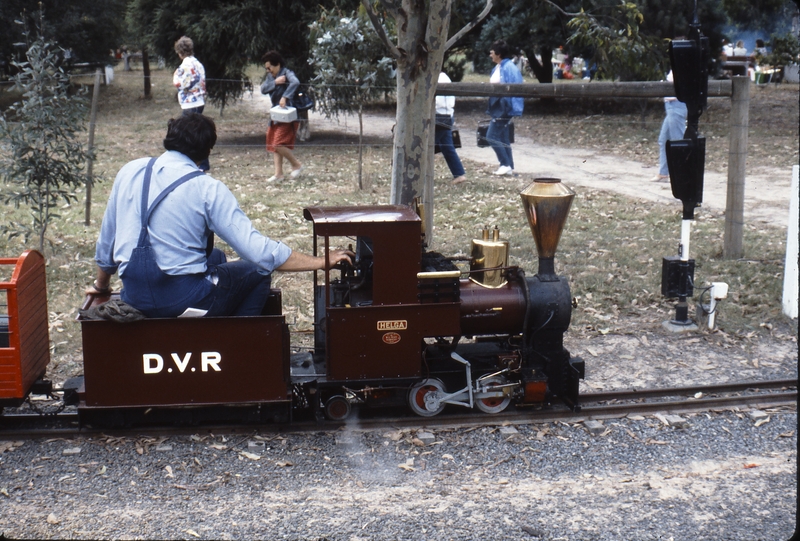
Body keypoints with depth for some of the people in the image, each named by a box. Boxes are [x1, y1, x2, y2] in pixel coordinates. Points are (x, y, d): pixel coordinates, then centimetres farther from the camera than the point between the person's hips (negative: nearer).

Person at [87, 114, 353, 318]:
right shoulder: (208, 189, -11)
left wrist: (101, 285, 31)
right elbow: (258, 250, -16)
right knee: (258, 271, 16)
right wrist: (322, 261, -9)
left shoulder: (129, 171, 4)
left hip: (133, 297, 6)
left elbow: (106, 240, 13)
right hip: (184, 300, -6)